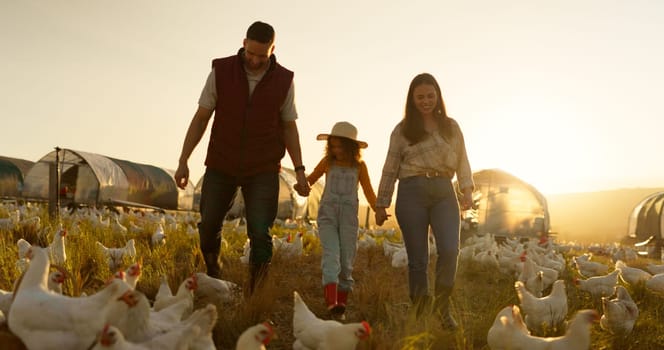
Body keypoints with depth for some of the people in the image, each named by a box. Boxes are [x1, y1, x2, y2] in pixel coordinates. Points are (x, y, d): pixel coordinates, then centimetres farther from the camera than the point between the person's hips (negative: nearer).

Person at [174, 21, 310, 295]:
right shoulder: (221, 72, -7)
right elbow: (201, 118, -2)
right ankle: (213, 276, 37)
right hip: (221, 167, 1)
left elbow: (289, 128, 4)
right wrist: (183, 162, -7)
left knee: (260, 234, -11)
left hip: (263, 171, -1)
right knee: (208, 227, 7)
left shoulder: (283, 80, -5)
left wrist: (299, 170, -2)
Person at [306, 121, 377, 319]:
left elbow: (369, 192, 9)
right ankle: (331, 302, -28)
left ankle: (341, 305, 12)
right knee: (331, 255, -17)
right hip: (328, 215, -1)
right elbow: (310, 179, 16)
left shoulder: (359, 166, 6)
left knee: (346, 261, 3)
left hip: (349, 216, 1)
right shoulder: (328, 162, 6)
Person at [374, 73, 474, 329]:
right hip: (412, 192, -1)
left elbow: (462, 162, 13)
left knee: (449, 250, -15)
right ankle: (420, 311, 15)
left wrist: (467, 189, -4)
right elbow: (390, 169, 9)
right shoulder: (403, 130, 9)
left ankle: (442, 307, 3)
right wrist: (381, 204, 7)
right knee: (418, 258, 2)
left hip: (443, 192, 1)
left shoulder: (451, 127, 14)